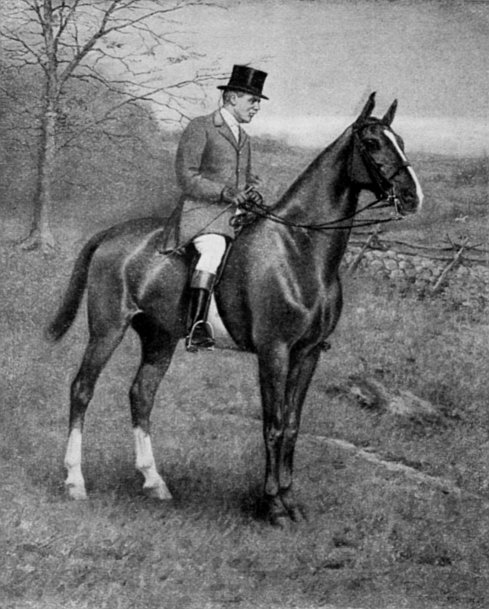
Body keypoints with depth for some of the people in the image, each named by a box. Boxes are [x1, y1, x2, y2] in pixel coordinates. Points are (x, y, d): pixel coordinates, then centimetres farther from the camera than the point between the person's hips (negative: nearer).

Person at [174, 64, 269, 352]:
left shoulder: (243, 137, 24)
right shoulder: (200, 127, -1)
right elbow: (186, 177, -9)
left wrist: (252, 185, 6)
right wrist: (223, 193, -21)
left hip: (236, 213, 8)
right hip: (201, 211, -8)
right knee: (215, 249, -35)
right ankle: (197, 327, -43)